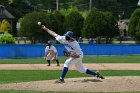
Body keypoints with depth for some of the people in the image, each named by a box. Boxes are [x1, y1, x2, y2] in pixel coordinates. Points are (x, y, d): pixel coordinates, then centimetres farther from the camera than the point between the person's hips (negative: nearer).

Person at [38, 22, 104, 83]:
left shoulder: (75, 45, -34)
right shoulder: (64, 39, -19)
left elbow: (77, 55, -29)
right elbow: (54, 34, -14)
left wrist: (69, 55, -41)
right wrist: (45, 28, -16)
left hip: (78, 56, -8)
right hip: (73, 55, 8)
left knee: (67, 63, -23)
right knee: (81, 69, 15)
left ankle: (61, 79, -23)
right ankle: (96, 74, 26)